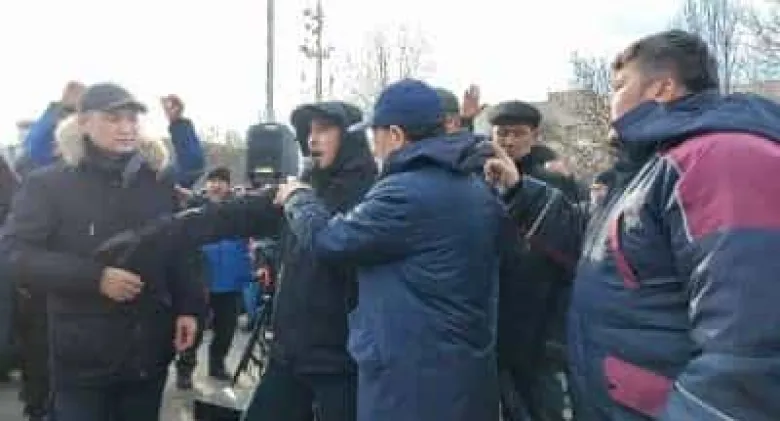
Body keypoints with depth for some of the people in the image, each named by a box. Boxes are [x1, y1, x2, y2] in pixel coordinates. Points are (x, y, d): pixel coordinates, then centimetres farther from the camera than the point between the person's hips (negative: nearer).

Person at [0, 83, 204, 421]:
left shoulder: (158, 184, 8)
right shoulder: (48, 183, -3)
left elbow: (182, 251, 12)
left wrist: (187, 308, -1)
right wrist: (95, 278, -20)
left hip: (149, 352, 4)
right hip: (82, 356, -3)